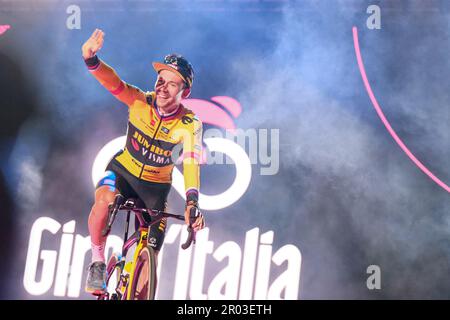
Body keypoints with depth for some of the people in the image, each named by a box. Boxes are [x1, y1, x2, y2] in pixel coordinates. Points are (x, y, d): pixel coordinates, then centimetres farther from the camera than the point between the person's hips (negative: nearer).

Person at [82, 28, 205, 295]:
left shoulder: (190, 124, -21)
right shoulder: (141, 101, -21)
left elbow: (191, 162, -32)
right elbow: (113, 82, -37)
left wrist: (192, 203, -48)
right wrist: (91, 59, -58)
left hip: (156, 185, 1)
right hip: (123, 170, 0)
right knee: (105, 199, -35)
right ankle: (98, 262, -14)